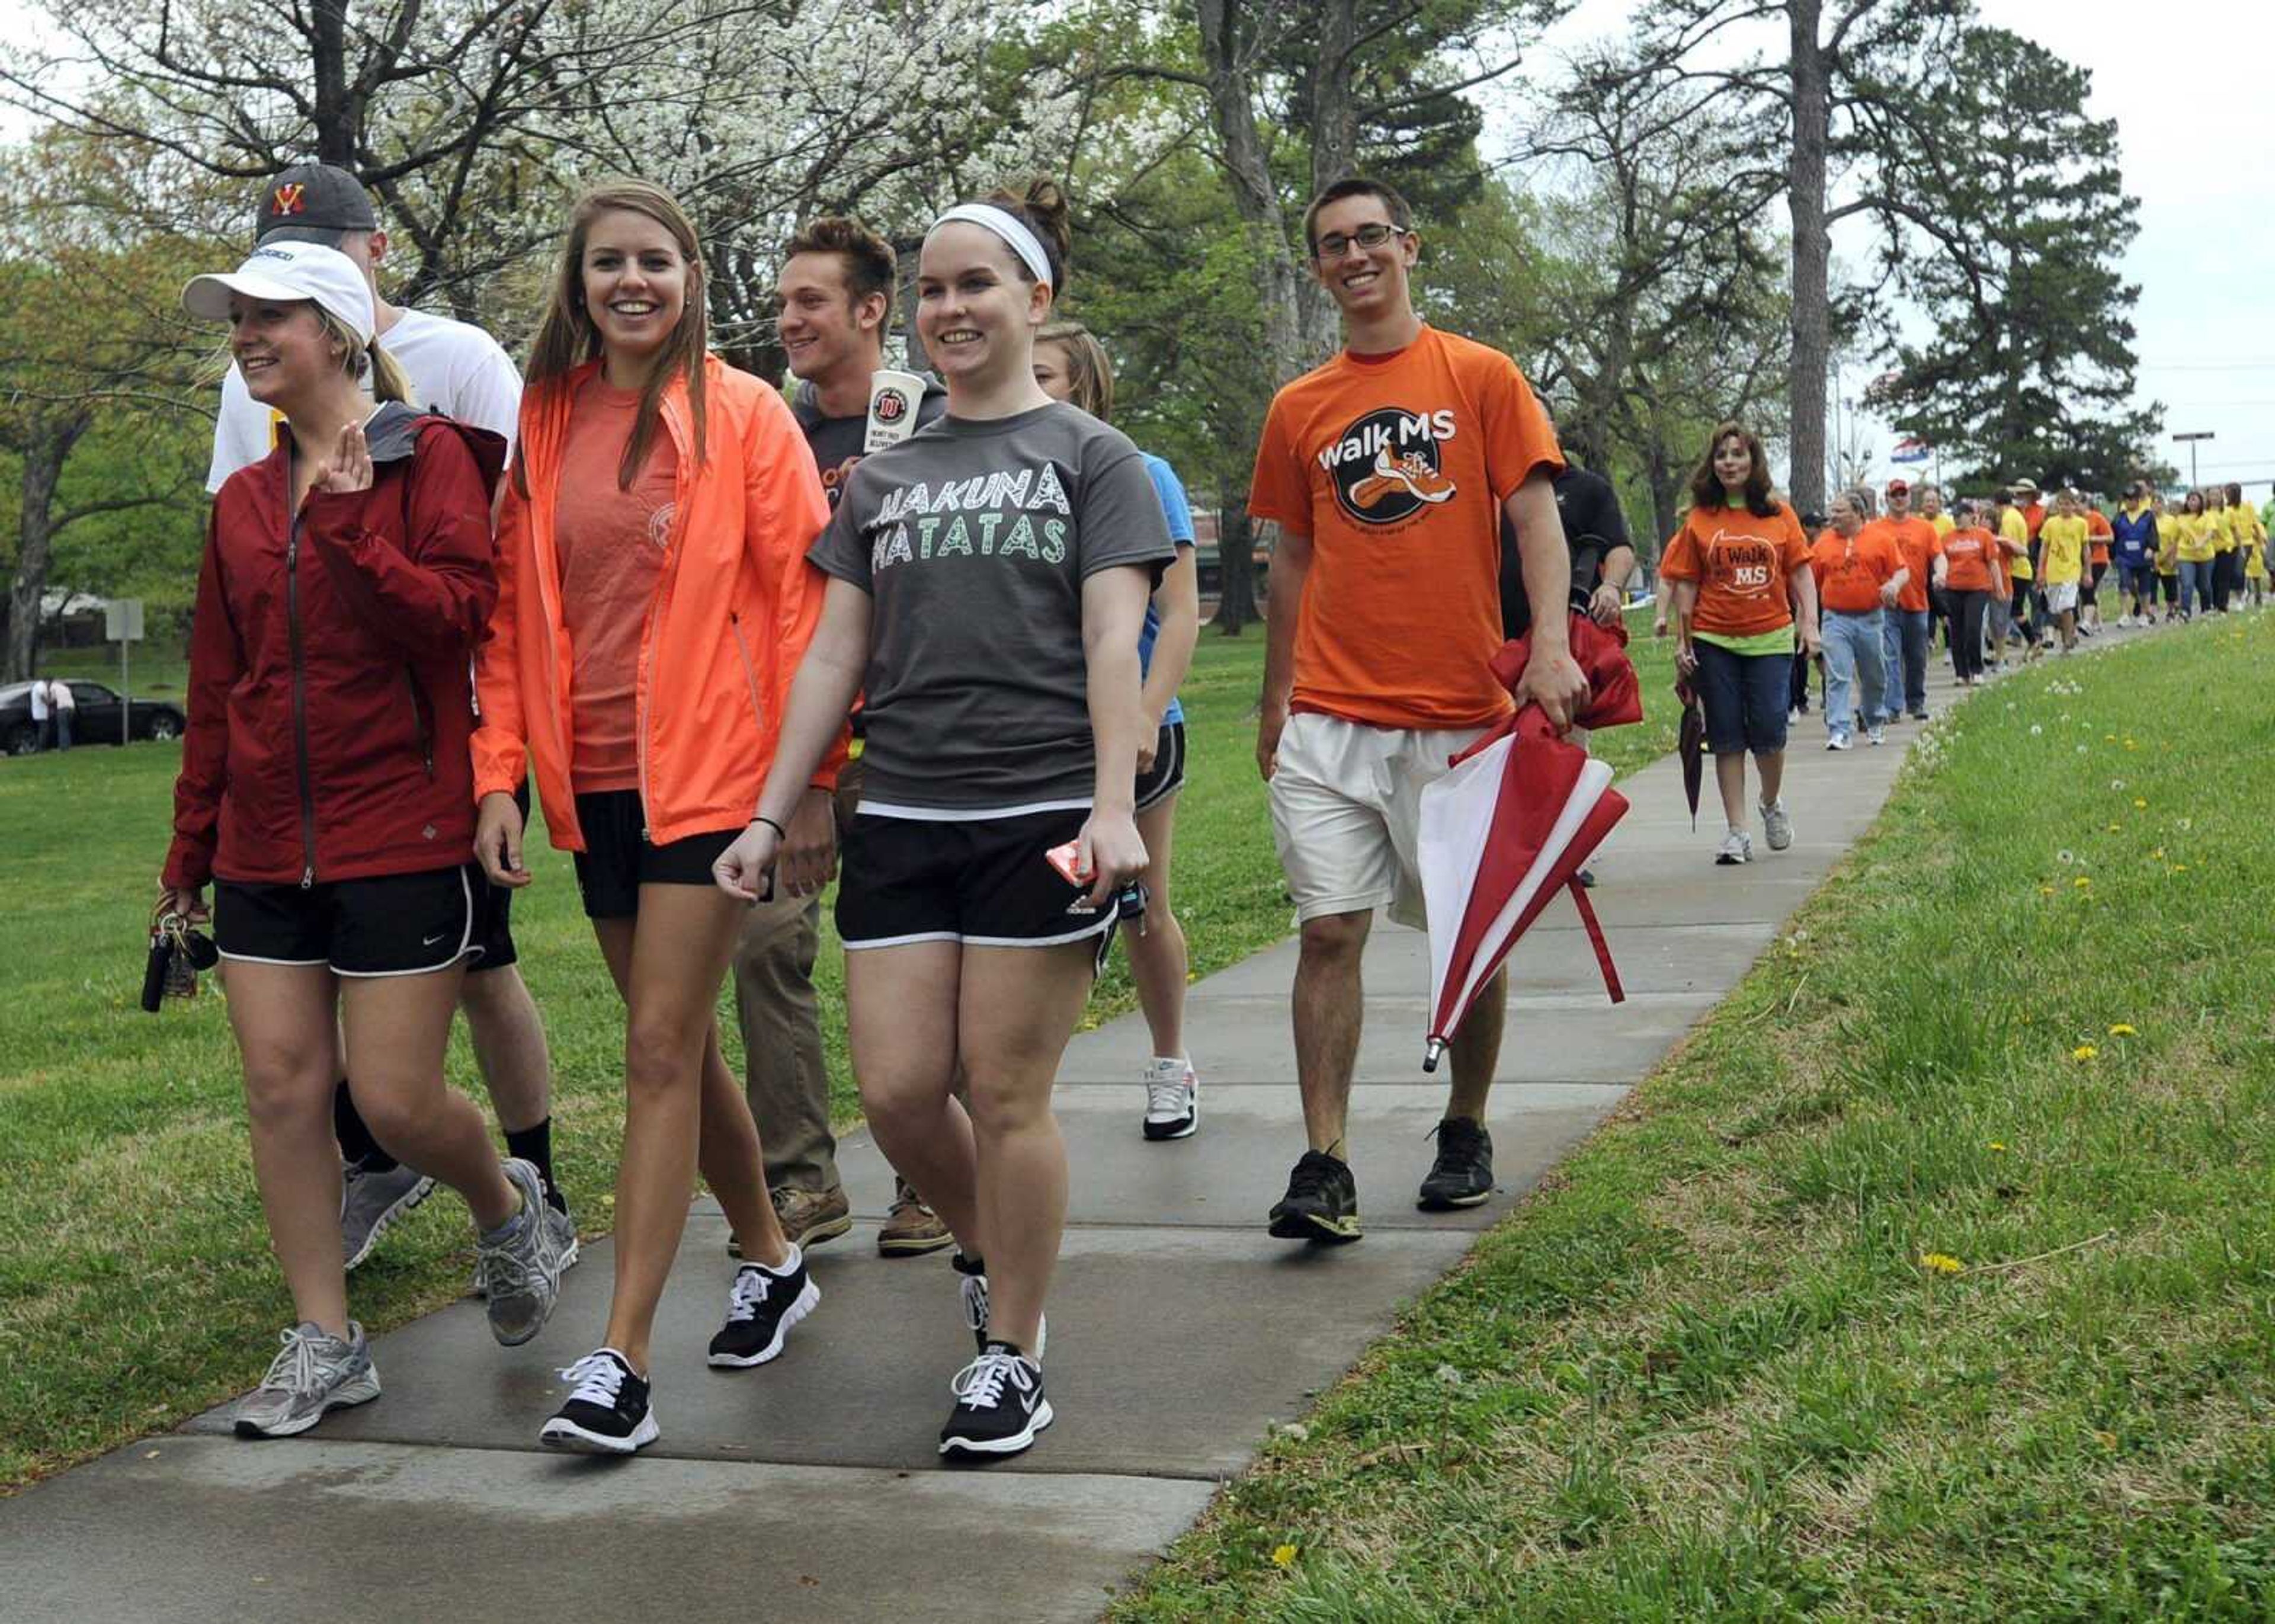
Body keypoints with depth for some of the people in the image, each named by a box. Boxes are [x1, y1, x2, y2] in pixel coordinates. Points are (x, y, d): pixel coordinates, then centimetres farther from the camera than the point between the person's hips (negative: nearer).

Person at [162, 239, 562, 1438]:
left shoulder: (429, 459, -3)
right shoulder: (243, 500, 13)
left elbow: (459, 617, -14)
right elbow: (214, 688, 16)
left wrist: (351, 529, -23)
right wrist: (189, 852, 17)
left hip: (401, 834, -6)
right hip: (264, 845, 6)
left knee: (397, 1098, -4)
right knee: (281, 1085, 3)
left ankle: (506, 1208, 28)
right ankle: (324, 1343, 14)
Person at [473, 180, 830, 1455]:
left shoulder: (745, 414, -4)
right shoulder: (544, 426, 9)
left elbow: (802, 598, -6)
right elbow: (515, 615, 10)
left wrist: (813, 776, -9)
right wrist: (501, 773, 3)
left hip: (712, 770, -5)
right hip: (593, 779, 5)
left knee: (662, 1049, -8)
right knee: (682, 1043, 14)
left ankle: (625, 1359, -5)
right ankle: (775, 1259, 35)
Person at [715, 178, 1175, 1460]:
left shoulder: (1092, 458, 4)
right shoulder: (882, 479, 16)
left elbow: (1114, 641, -5)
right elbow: (837, 655, 15)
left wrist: (1114, 805, -17)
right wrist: (771, 814, 10)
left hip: (1040, 817, -4)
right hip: (902, 819, 4)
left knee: (1008, 1093, -3)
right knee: (897, 1088, -1)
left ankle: (1012, 1355, 11)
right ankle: (994, 1254, 28)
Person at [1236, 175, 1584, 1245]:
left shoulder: (1482, 379, 3)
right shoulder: (1298, 409, 10)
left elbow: (1536, 518, -3)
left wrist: (1552, 644, -18)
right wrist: (1274, 703, 16)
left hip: (1462, 714, -1)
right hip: (1330, 721, 2)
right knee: (1328, 933, -5)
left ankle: (1465, 1134, 27)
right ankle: (1323, 1166, -3)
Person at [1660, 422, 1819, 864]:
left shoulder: (1779, 515, 5)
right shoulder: (1699, 520, 3)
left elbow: (1801, 573, 6)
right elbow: (1686, 583, 4)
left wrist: (1810, 623, -4)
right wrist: (1682, 640, 0)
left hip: (1770, 637, 0)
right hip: (1714, 642, 0)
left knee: (1768, 729, -4)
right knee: (1727, 737, 2)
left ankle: (1772, 802, 26)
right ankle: (1736, 831, 8)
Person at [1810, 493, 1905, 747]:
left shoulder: (1880, 539, 2)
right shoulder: (1823, 543, 5)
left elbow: (1902, 571, 2)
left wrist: (1895, 584, -20)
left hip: (1871, 618, 0)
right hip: (1836, 619, 0)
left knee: (1875, 676, 14)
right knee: (1837, 677, -10)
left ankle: (1875, 722, 34)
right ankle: (1839, 731, -12)